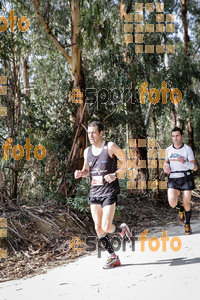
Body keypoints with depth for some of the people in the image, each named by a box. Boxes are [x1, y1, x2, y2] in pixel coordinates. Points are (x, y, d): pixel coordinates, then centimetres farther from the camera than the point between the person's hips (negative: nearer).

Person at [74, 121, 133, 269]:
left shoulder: (110, 147, -7)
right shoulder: (87, 151, 9)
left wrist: (115, 174, -18)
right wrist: (80, 173, -1)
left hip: (109, 191, -6)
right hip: (94, 192, 6)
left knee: (106, 227, -13)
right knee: (98, 228, 4)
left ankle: (122, 229, 22)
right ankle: (114, 257, 18)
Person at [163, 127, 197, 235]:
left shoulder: (187, 149, -3)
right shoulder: (169, 150, 6)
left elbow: (195, 167, -6)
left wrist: (184, 162, -24)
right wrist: (166, 168, 0)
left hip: (186, 178, -2)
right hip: (173, 179, 2)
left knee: (187, 204, 1)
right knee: (172, 203, -19)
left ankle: (187, 225, 26)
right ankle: (180, 208, 19)